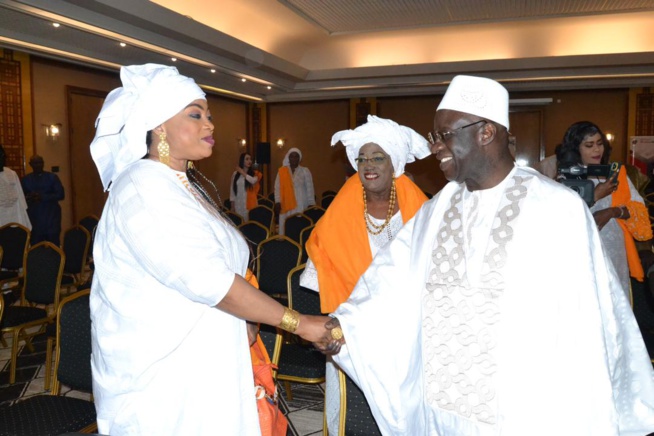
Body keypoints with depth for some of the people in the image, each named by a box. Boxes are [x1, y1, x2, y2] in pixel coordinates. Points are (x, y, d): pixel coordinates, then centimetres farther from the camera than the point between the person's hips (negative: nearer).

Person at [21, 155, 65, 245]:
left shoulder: (52, 177, 5)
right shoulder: (25, 180, 12)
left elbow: (60, 195, -4)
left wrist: (42, 197, -16)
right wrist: (28, 198, -13)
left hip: (51, 218, -2)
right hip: (34, 219, 2)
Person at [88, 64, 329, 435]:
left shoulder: (189, 187, 11)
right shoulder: (143, 187, -17)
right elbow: (207, 281, -25)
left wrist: (243, 326, -2)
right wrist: (297, 322, -21)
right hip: (162, 380, -8)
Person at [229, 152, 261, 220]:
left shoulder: (254, 173, 4)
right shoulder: (235, 174, 7)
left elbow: (253, 180, -19)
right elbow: (232, 189, 9)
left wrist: (243, 173, -6)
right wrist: (232, 205, 7)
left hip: (250, 204, -1)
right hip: (238, 205, 2)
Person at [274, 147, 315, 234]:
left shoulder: (305, 171, 5)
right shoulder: (281, 171, 6)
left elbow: (310, 188, 3)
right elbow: (277, 188, 4)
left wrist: (311, 204, -4)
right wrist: (277, 202, -7)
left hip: (301, 205, -1)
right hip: (286, 205, 1)